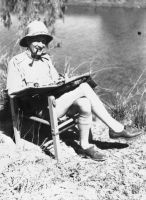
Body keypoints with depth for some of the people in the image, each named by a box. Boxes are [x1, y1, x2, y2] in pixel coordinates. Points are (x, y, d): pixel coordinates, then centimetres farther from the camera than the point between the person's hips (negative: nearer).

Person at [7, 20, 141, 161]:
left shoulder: (46, 59, 19)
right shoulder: (16, 62, 0)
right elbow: (13, 92, -5)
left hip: (56, 100, 7)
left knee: (85, 103, -26)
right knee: (84, 88, -21)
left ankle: (85, 145, -11)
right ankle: (116, 128, -14)